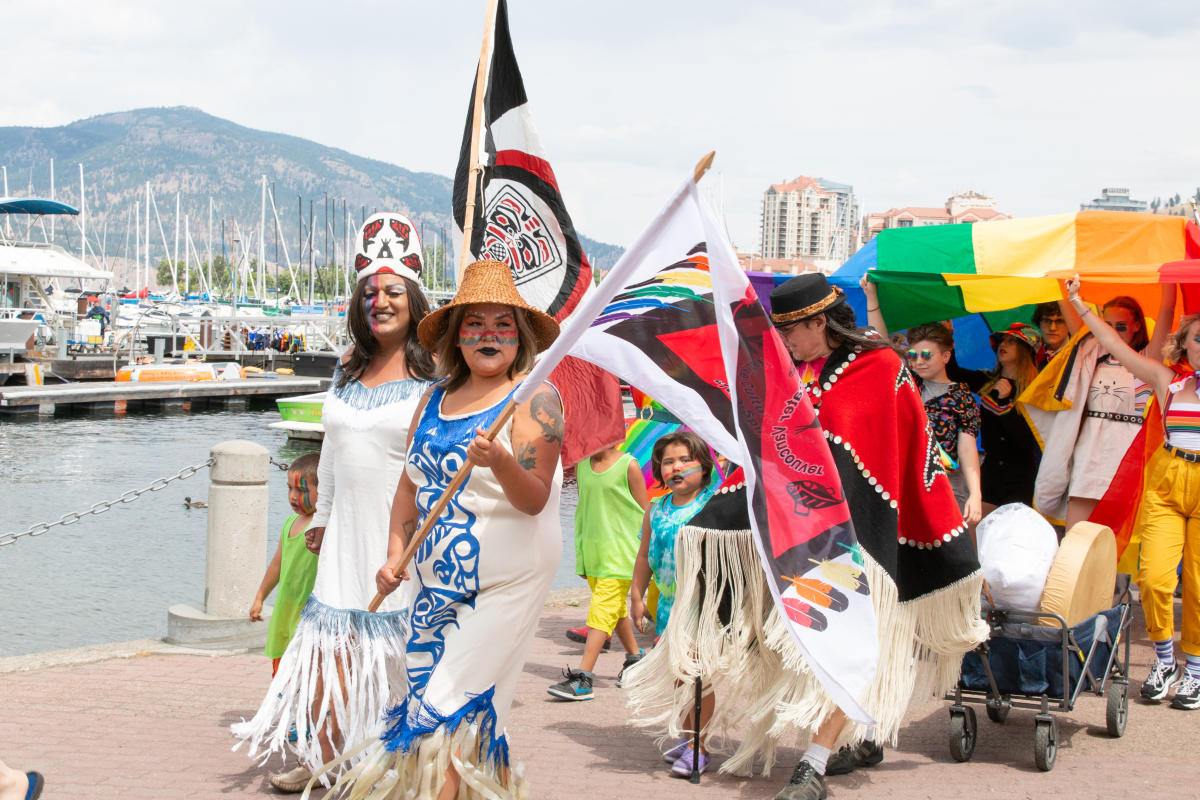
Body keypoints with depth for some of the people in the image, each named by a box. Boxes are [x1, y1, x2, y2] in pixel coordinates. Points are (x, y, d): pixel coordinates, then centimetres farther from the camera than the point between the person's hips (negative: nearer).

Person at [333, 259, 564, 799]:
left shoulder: (534, 399, -9)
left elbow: (534, 499, -17)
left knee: (451, 708, -9)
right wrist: (396, 553, 5)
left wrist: (501, 463, -37)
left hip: (505, 585, -6)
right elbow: (411, 483, 17)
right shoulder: (435, 399, 10)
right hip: (437, 582, 6)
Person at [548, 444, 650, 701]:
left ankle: (582, 678, -18)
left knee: (602, 612, -11)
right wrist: (581, 553, 18)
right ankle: (634, 658, 37)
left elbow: (644, 513, -3)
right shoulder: (582, 465, 7)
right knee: (616, 608, 18)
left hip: (619, 552, -6)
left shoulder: (628, 465, -8)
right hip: (591, 552, 6)